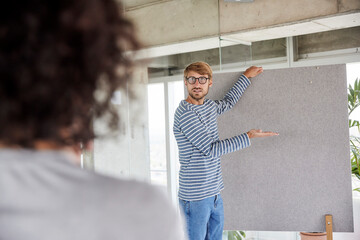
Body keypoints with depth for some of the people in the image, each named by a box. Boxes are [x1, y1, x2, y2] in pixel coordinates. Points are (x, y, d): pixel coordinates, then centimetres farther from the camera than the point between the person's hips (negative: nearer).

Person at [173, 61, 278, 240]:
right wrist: (248, 137, -15)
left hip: (214, 194, 8)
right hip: (195, 198, -8)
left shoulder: (209, 106, 10)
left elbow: (227, 103, 34)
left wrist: (246, 77, 38)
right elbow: (210, 149, -20)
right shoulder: (185, 113, -17)